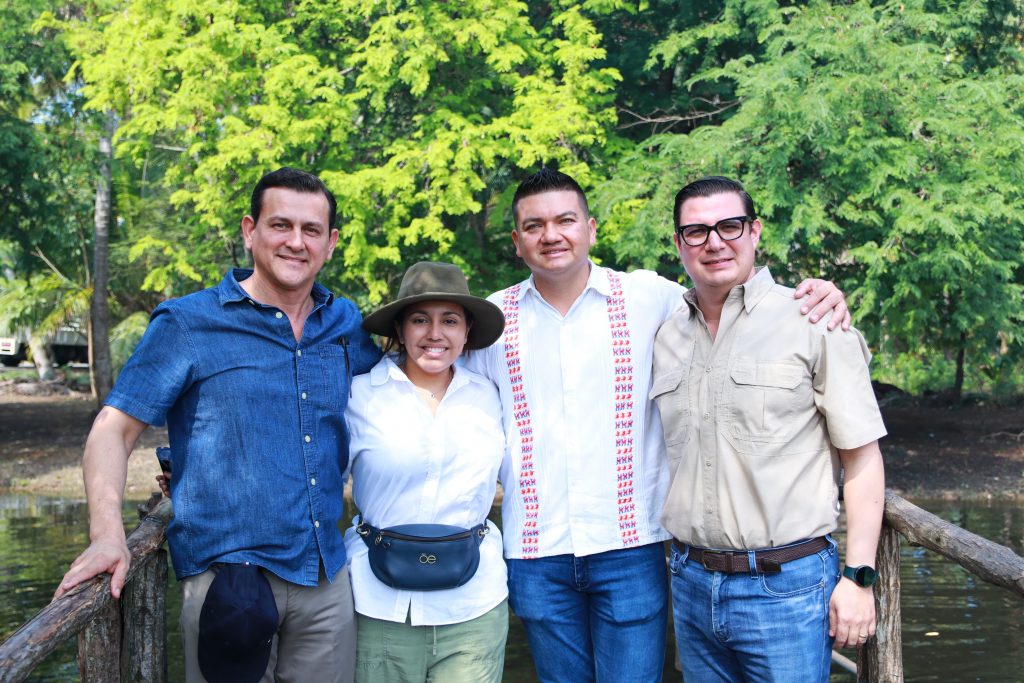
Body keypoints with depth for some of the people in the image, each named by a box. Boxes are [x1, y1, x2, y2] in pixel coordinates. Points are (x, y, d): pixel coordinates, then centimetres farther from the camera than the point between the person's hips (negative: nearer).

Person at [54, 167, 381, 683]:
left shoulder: (348, 327, 8)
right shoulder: (187, 323, -3)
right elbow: (114, 429, -5)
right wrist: (107, 534, -19)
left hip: (328, 580, 4)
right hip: (225, 576, -4)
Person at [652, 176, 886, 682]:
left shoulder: (813, 323, -6)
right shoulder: (665, 339, 7)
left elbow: (861, 456, -6)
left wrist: (858, 577, -10)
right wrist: (681, 558, 13)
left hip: (786, 584, -4)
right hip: (691, 583, 5)